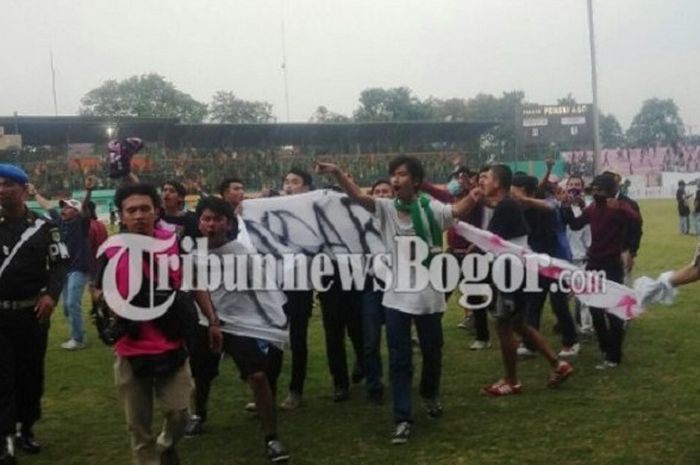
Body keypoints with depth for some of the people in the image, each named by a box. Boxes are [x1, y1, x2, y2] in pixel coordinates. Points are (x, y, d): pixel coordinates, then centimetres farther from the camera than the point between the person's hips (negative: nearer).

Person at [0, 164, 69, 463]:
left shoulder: (44, 227, 0)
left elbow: (60, 263, 1)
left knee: (31, 373, 10)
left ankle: (26, 429, 24)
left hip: (32, 313, 0)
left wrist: (51, 294, -13)